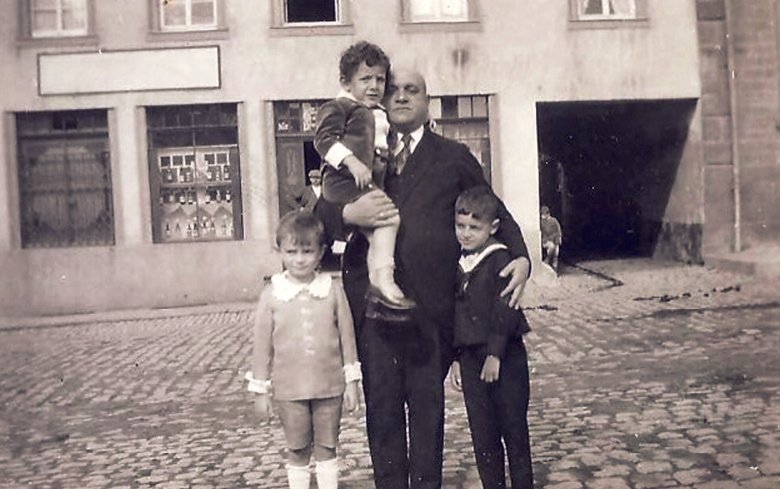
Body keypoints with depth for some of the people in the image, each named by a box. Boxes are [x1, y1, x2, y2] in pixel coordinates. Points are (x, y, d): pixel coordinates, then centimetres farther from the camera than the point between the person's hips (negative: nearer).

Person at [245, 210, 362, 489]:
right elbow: (262, 345, 0)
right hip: (289, 390, 0)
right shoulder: (272, 295, -5)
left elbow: (347, 337, 1)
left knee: (327, 448, 13)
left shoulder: (333, 290, -5)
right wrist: (260, 392, 1)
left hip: (330, 387, 0)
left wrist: (351, 382, 1)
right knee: (297, 452, 13)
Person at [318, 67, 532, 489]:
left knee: (427, 409, 10)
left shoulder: (453, 158, 9)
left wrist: (521, 258, -2)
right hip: (373, 311, 1)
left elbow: (495, 213, 14)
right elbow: (313, 214, 6)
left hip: (430, 311, -1)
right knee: (382, 412, 8)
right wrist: (348, 213, -15)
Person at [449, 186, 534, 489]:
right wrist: (457, 359, 13)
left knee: (514, 429, 5)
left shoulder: (500, 259, -9)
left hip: (504, 356, -6)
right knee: (482, 435, 10)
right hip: (470, 357, 6)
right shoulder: (459, 265, 10)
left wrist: (495, 354, -17)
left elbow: (505, 310, -15)